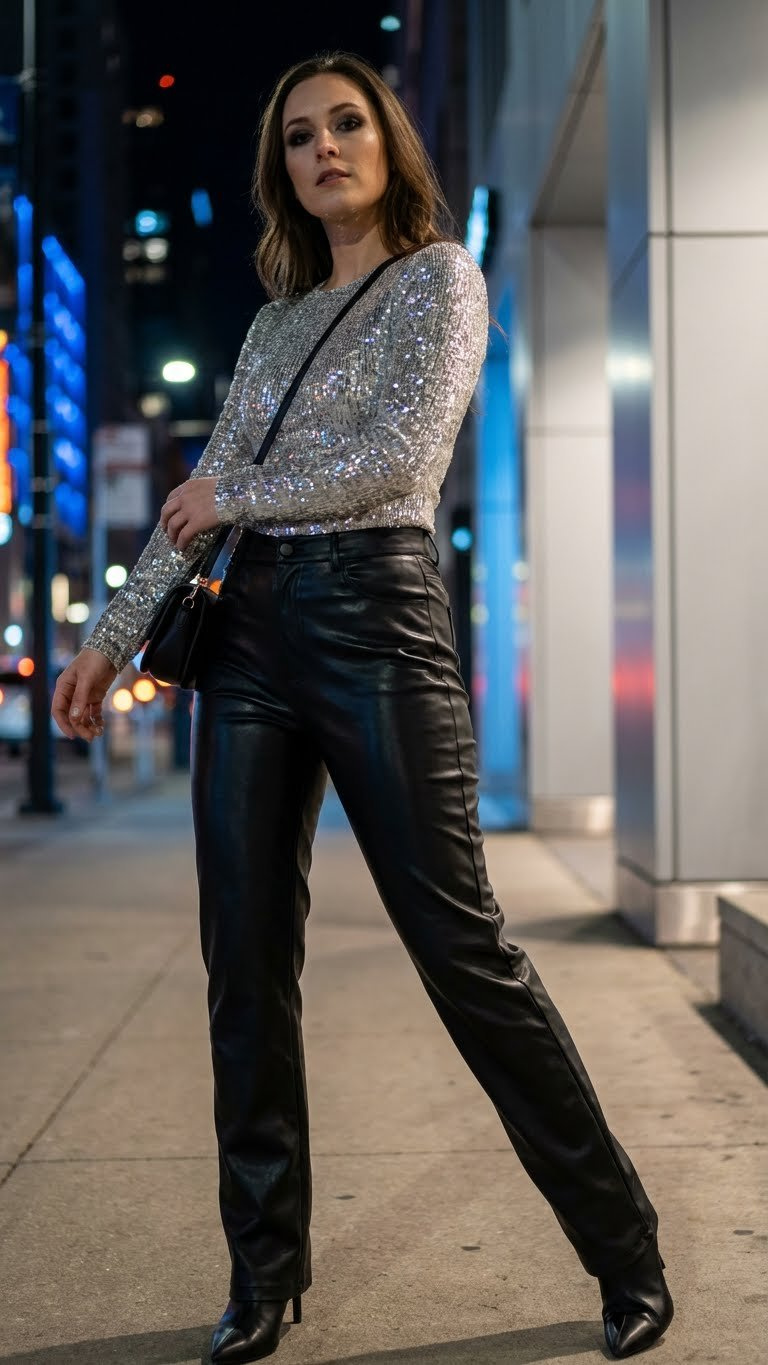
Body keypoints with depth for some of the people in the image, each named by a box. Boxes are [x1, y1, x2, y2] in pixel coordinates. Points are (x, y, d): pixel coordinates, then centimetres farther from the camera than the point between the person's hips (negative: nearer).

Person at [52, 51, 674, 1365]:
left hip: (375, 615, -6)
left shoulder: (437, 275, 4)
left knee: (461, 945, -7)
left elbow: (404, 452, -10)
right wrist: (111, 636, 10)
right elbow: (200, 500, 18)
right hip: (248, 629, 6)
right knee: (246, 960, 4)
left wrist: (235, 497, 0)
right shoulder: (275, 321, 21)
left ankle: (624, 1251, 7)